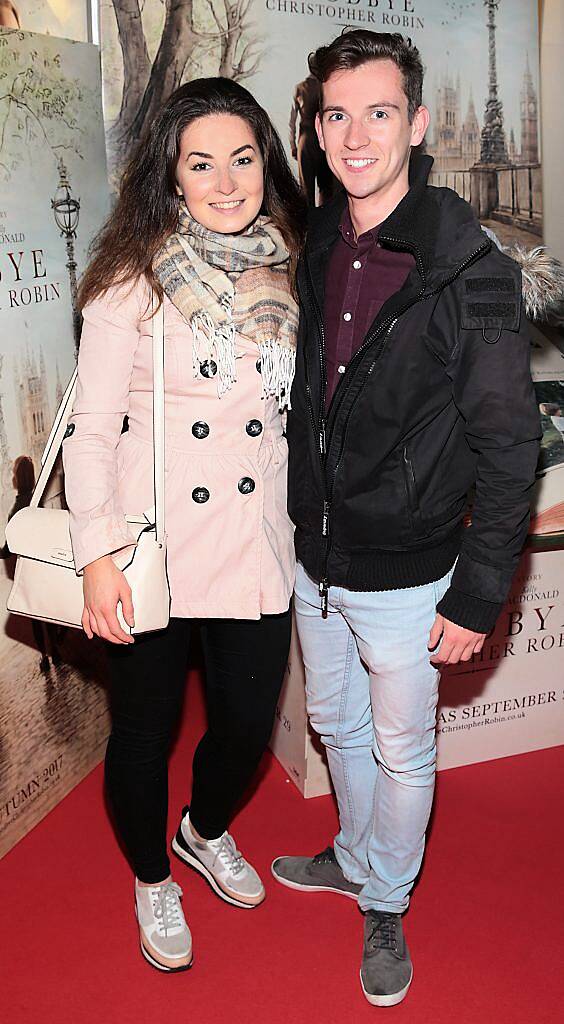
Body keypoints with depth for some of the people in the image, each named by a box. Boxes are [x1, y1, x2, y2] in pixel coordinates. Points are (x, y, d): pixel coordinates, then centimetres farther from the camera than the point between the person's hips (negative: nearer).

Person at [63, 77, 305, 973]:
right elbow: (91, 427, -9)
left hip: (256, 544, 4)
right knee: (145, 728, 13)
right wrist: (98, 552, -17)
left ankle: (207, 831, 50)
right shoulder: (134, 280, -9)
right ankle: (152, 878, 44)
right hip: (154, 550, -4)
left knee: (249, 724, 15)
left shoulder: (285, 276, 5)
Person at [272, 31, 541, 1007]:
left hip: (406, 578, -5)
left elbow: (507, 449, -15)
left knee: (402, 753, 14)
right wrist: (292, 527, 13)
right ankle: (356, 857, 51)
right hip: (314, 562, 6)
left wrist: (477, 598, -15)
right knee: (337, 726, 24)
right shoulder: (312, 254, 2)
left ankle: (386, 905, 40)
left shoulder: (472, 273, -17)